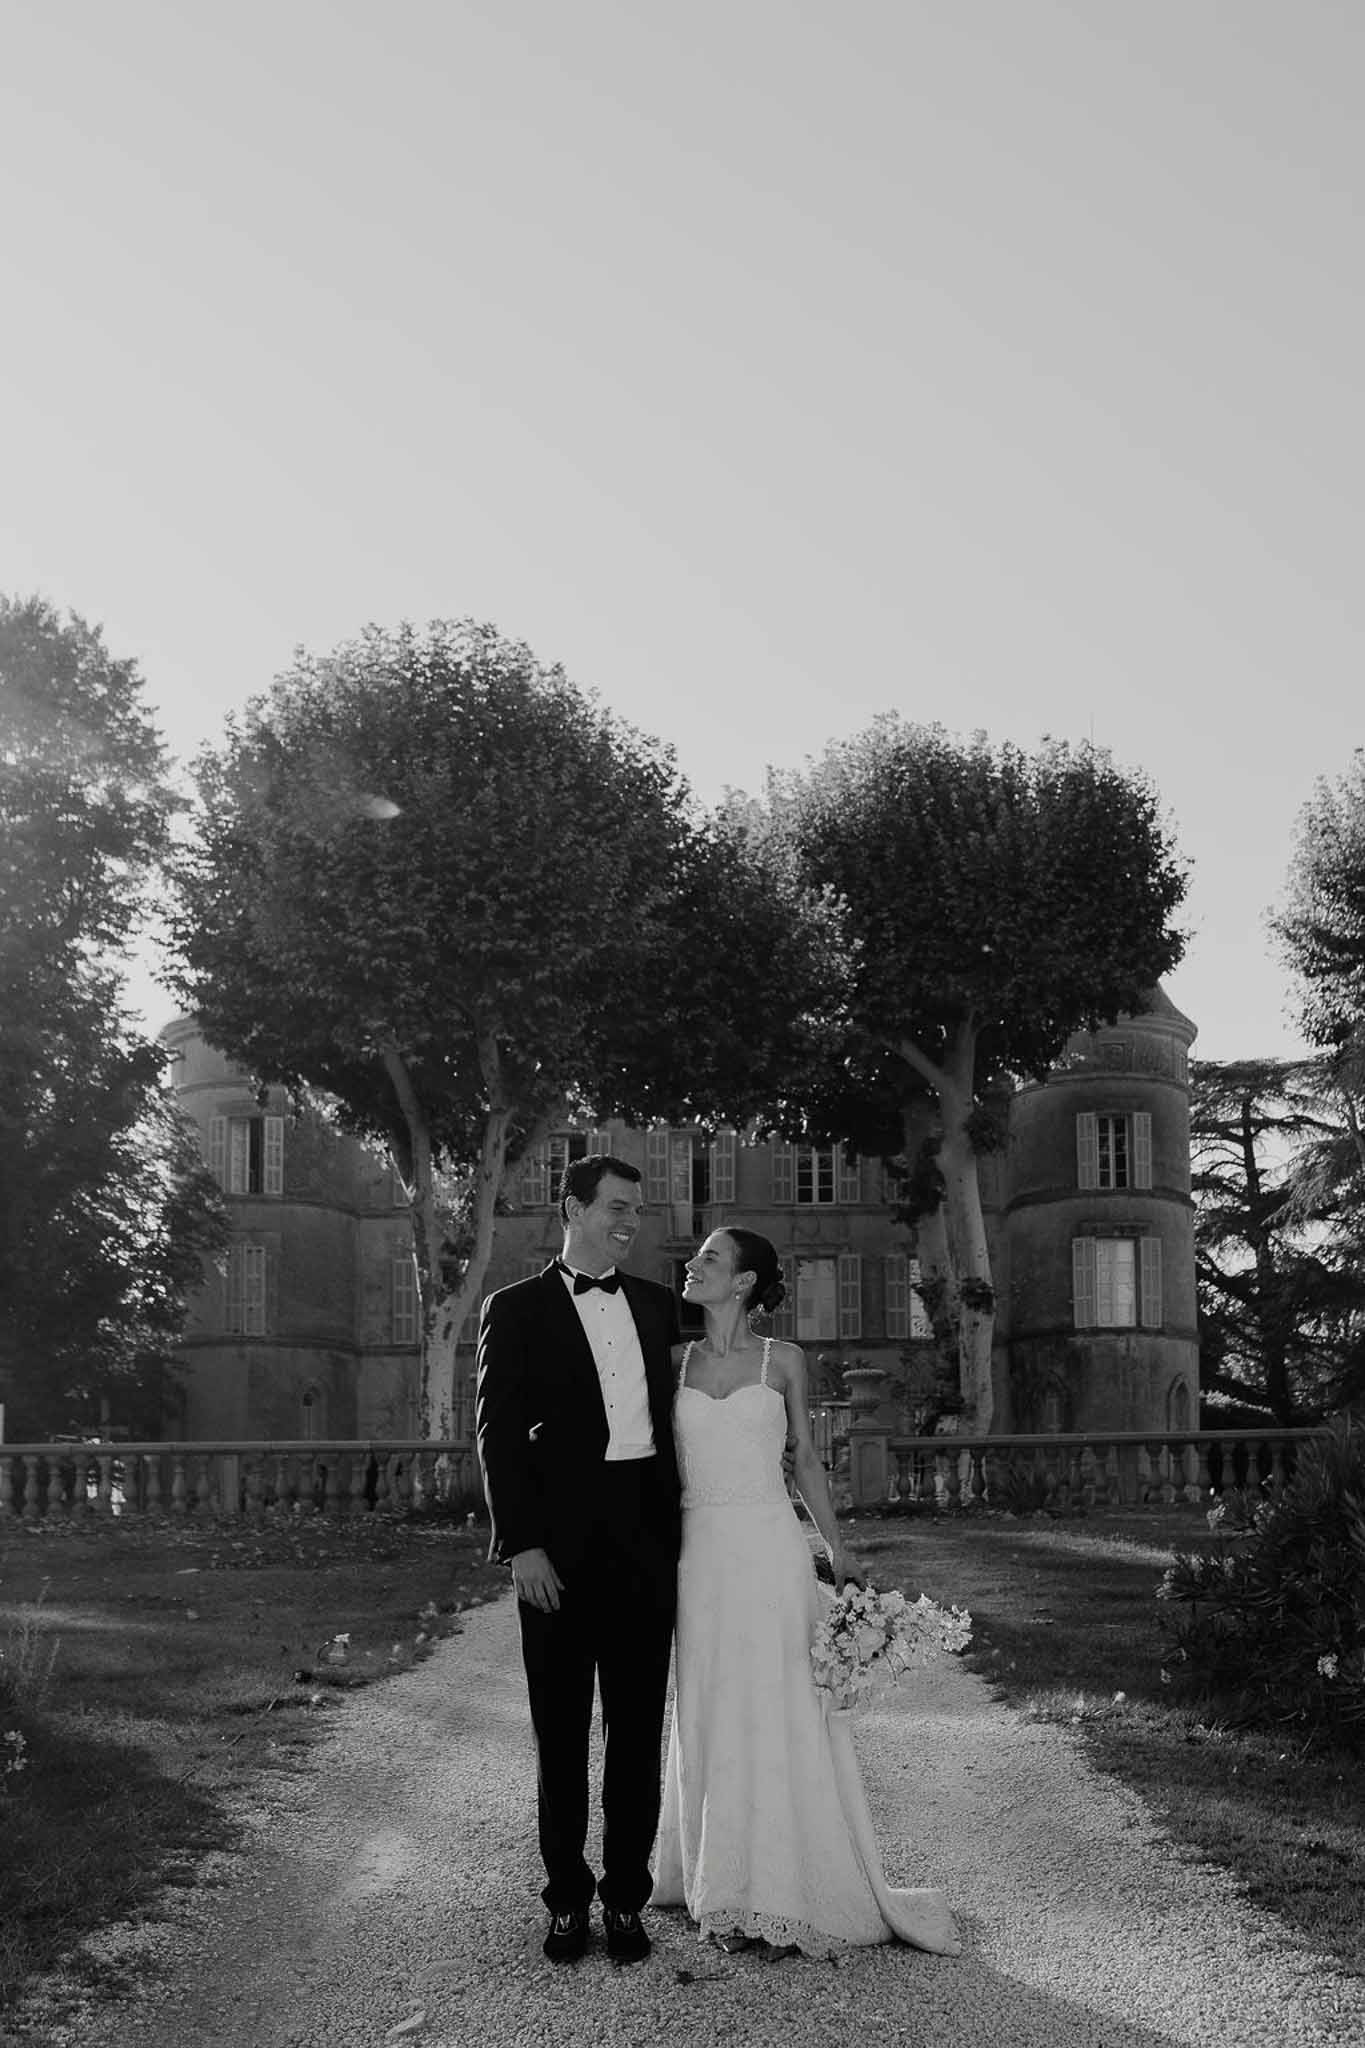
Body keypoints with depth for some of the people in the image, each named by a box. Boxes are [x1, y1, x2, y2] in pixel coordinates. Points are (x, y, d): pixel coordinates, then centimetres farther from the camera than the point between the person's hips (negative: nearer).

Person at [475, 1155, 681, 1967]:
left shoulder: (658, 1304, 11)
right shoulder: (518, 1309, -1)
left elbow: (674, 1415, 15)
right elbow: (500, 1433, -6)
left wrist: (683, 1529, 6)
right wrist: (521, 1545, -13)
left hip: (648, 1537, 3)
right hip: (561, 1544, -3)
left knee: (639, 1726, 9)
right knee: (562, 1730, 8)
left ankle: (626, 1895, 20)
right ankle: (567, 1896, 20)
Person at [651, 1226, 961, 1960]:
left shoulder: (782, 1361, 2)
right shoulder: (673, 1361, 7)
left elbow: (805, 1460, 9)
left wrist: (838, 1555, 9)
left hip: (770, 1549, -2)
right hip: (701, 1554, 2)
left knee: (777, 1711, 0)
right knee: (710, 1717, 6)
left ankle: (789, 1887, 9)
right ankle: (725, 1888, 17)